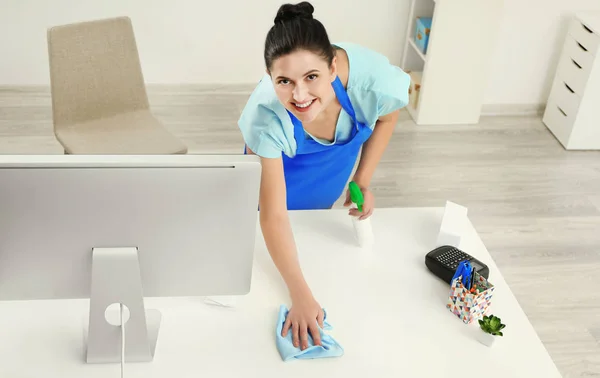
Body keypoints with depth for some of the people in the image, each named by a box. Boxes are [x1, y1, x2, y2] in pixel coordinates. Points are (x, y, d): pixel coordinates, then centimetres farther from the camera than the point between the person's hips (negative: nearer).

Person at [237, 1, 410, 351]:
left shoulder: (373, 77, -42)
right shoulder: (265, 116, -45)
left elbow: (388, 115, -14)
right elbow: (274, 215, -37)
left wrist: (363, 181, -13)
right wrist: (301, 296, -40)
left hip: (337, 159, 2)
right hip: (279, 163, -1)